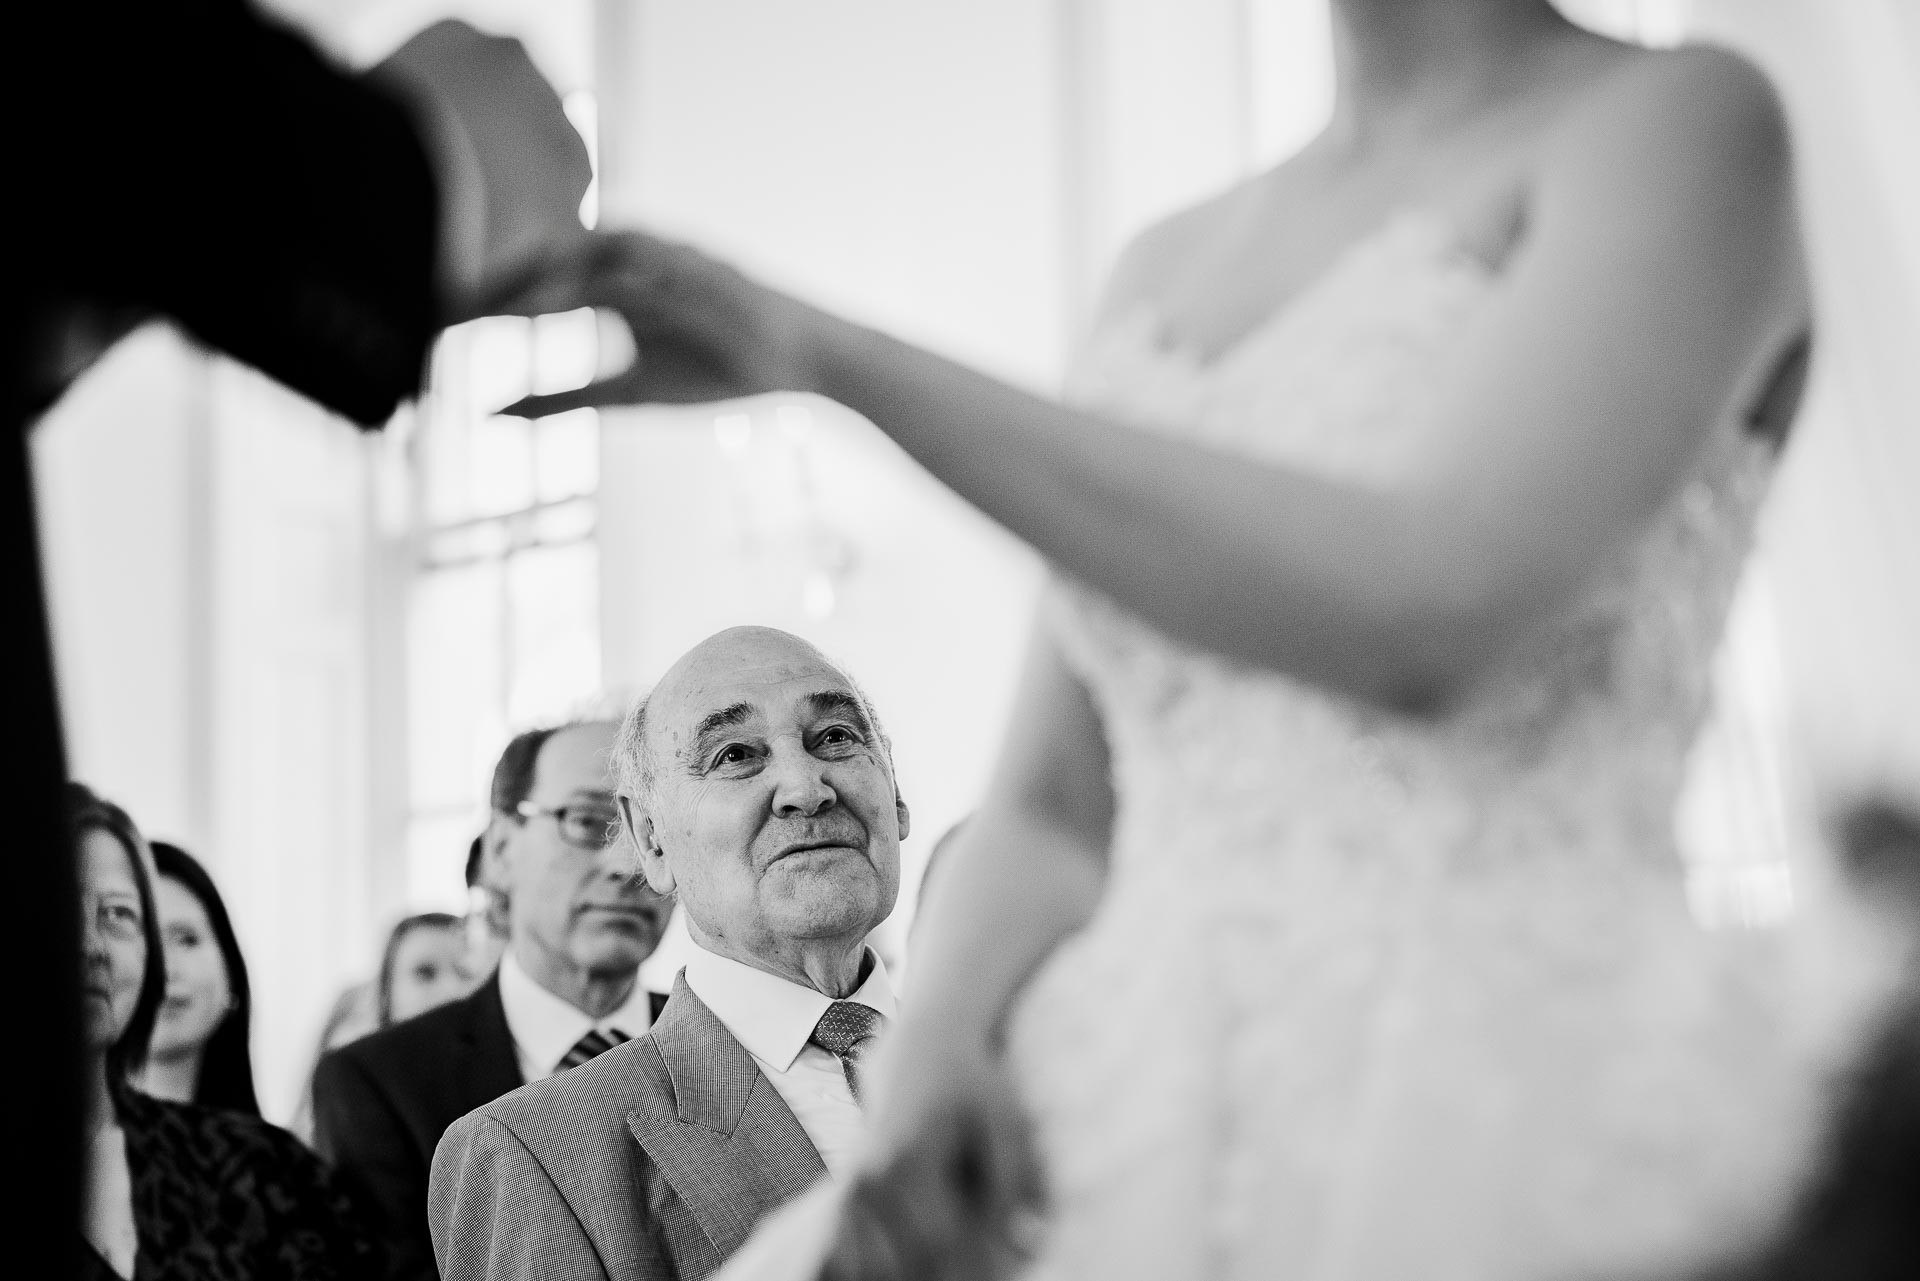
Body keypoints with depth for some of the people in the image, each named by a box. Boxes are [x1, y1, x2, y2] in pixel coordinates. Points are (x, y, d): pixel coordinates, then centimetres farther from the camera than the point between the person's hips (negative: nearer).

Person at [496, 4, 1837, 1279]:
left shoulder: (1677, 123, 0)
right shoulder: (1170, 267, 17)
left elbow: (1435, 610, -17)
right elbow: (1051, 818, 14)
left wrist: (835, 359, -12)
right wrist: (933, 1051, -8)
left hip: (1513, 1111, -5)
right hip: (1137, 1123, 6)